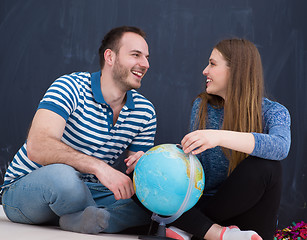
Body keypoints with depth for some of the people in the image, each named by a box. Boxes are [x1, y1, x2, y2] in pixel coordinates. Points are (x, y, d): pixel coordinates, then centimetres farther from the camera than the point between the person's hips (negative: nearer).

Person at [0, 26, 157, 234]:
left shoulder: (145, 111, 1)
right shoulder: (71, 87, -17)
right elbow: (37, 147, -32)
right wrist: (98, 166, -44)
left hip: (87, 193, 6)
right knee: (62, 175, -41)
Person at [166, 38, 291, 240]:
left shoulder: (273, 112, -6)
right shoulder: (202, 106, 6)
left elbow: (281, 146, -30)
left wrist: (220, 137, -43)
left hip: (244, 214, -3)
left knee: (265, 166, -32)